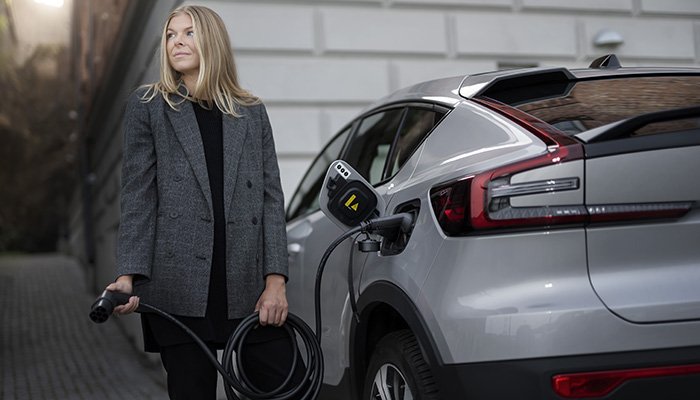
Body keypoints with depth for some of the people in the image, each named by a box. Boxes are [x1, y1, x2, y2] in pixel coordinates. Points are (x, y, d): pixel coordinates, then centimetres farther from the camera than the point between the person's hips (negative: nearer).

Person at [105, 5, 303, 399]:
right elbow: (137, 197, 4)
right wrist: (128, 274, -8)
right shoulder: (148, 106, 9)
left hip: (247, 287, 2)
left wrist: (275, 278, -1)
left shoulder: (252, 112, 14)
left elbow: (271, 196, 9)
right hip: (178, 290, -2)